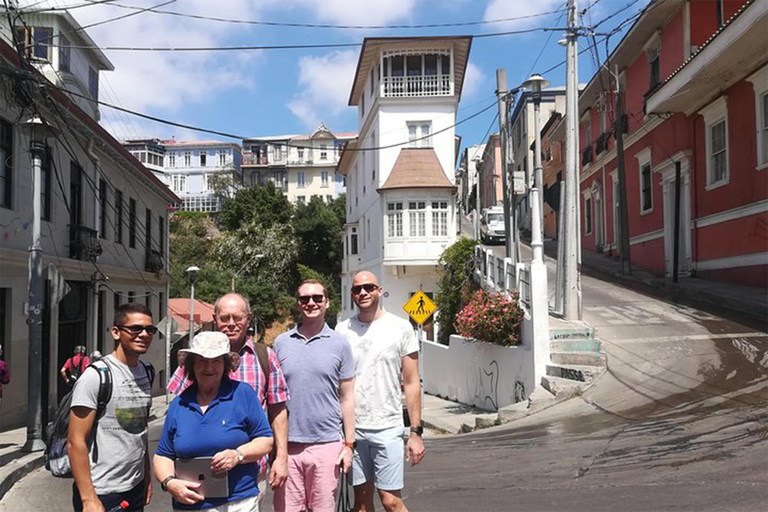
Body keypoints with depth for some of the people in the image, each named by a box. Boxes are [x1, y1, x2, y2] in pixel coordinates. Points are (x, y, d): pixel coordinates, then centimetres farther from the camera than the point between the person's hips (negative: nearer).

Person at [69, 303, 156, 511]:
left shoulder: (147, 372, 6)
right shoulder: (96, 376, -14)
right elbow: (76, 440, -15)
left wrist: (147, 476, 13)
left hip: (136, 487, 6)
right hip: (101, 493, -6)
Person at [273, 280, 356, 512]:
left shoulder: (340, 344, 2)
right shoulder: (281, 343, 6)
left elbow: (346, 398, 4)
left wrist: (349, 444, 1)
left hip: (327, 444, -1)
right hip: (287, 445, 1)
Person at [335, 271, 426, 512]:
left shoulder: (400, 328, -1)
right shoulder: (342, 329, 5)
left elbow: (411, 383, 0)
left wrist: (416, 432, -4)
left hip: (387, 428, -2)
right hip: (352, 428, 2)